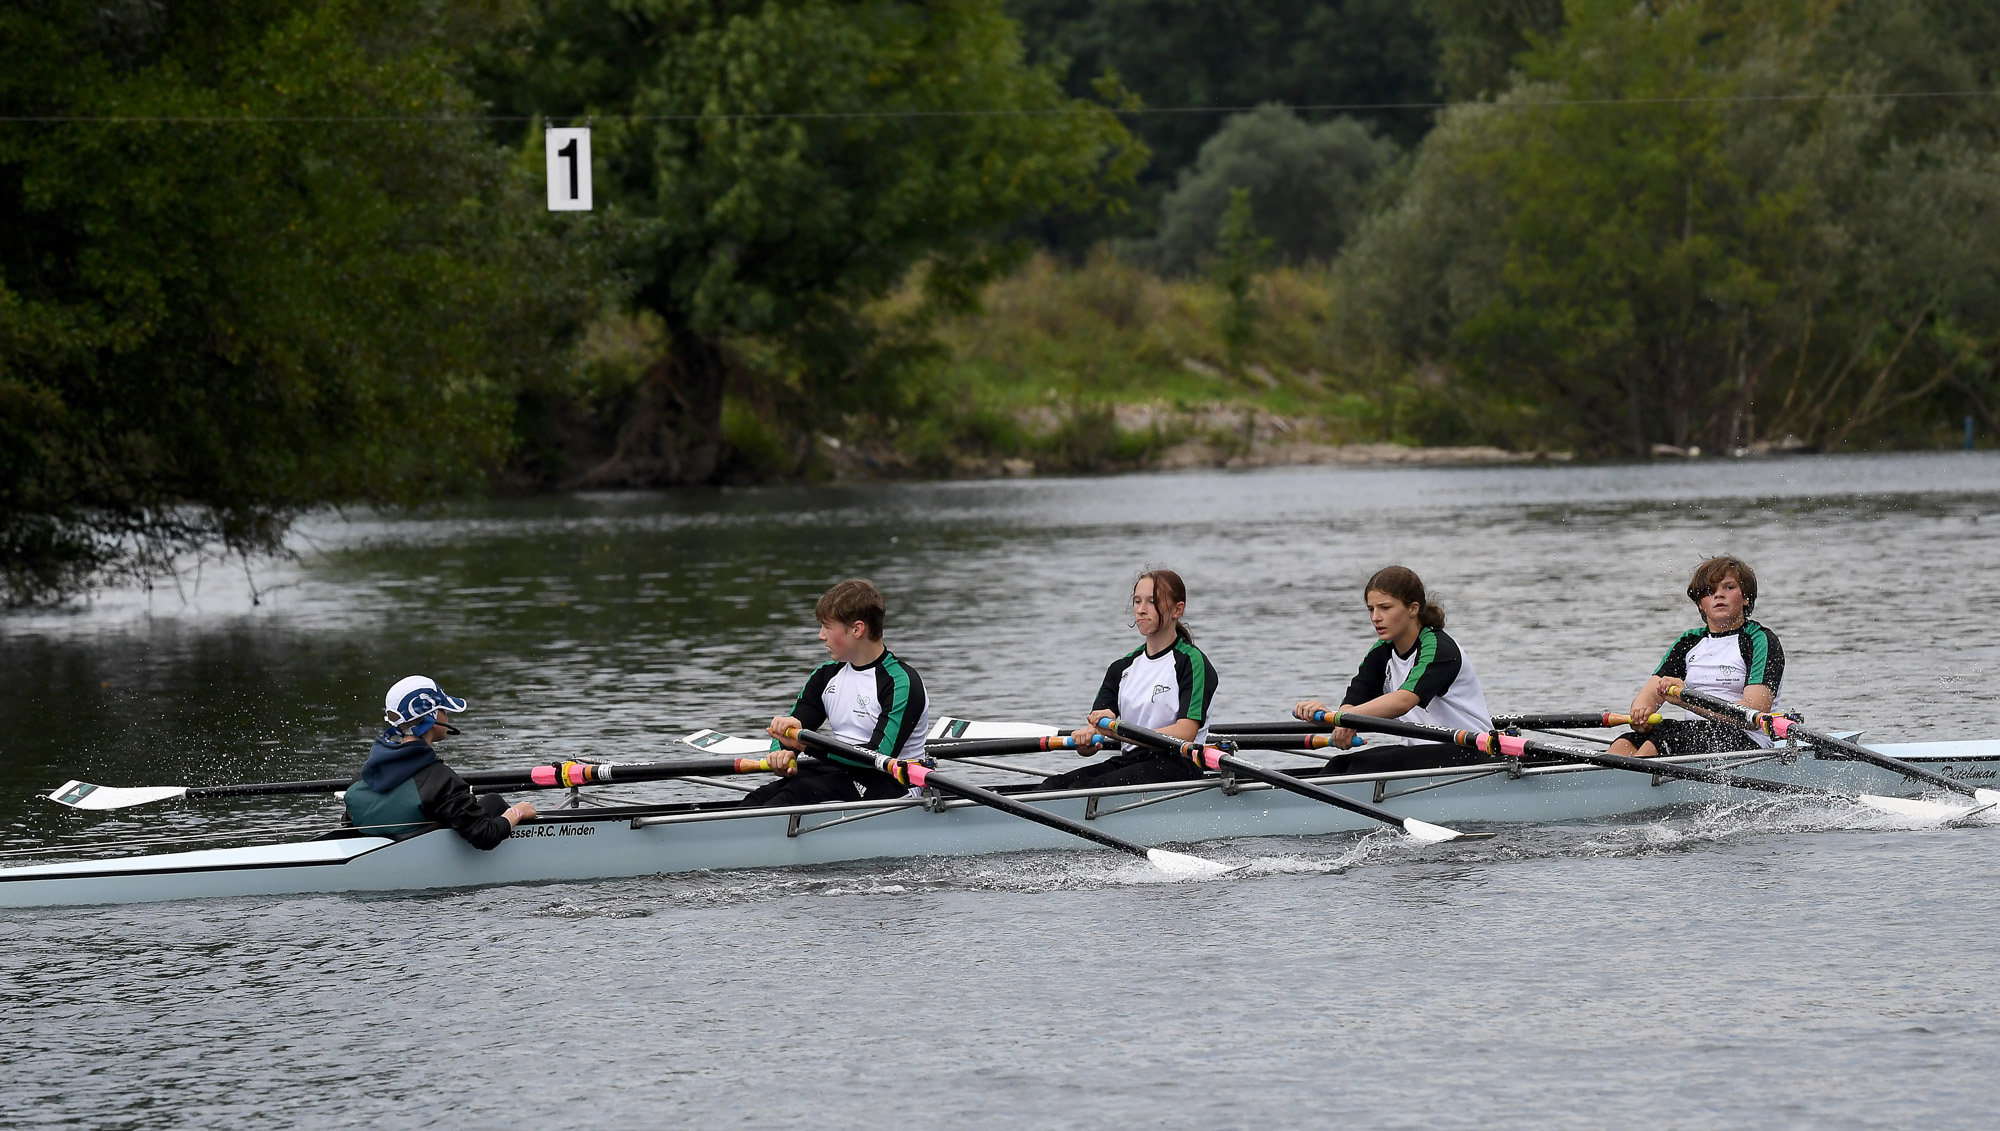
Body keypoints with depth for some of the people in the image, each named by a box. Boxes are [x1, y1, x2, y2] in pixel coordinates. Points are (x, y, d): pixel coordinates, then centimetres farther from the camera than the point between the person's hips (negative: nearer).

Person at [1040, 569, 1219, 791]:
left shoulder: (1192, 662, -3)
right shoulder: (1123, 667, 18)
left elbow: (1185, 734, -16)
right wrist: (1086, 736, -19)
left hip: (1175, 766, -6)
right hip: (1129, 760, 6)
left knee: (1082, 790, -31)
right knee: (1053, 785, -22)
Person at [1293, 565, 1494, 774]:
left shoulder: (1441, 649, -18)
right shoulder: (1381, 653, 7)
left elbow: (1404, 700, -34)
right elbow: (1352, 703, -5)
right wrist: (1343, 725, -32)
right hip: (1420, 750, 7)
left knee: (1367, 765, -28)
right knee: (1339, 765, -16)